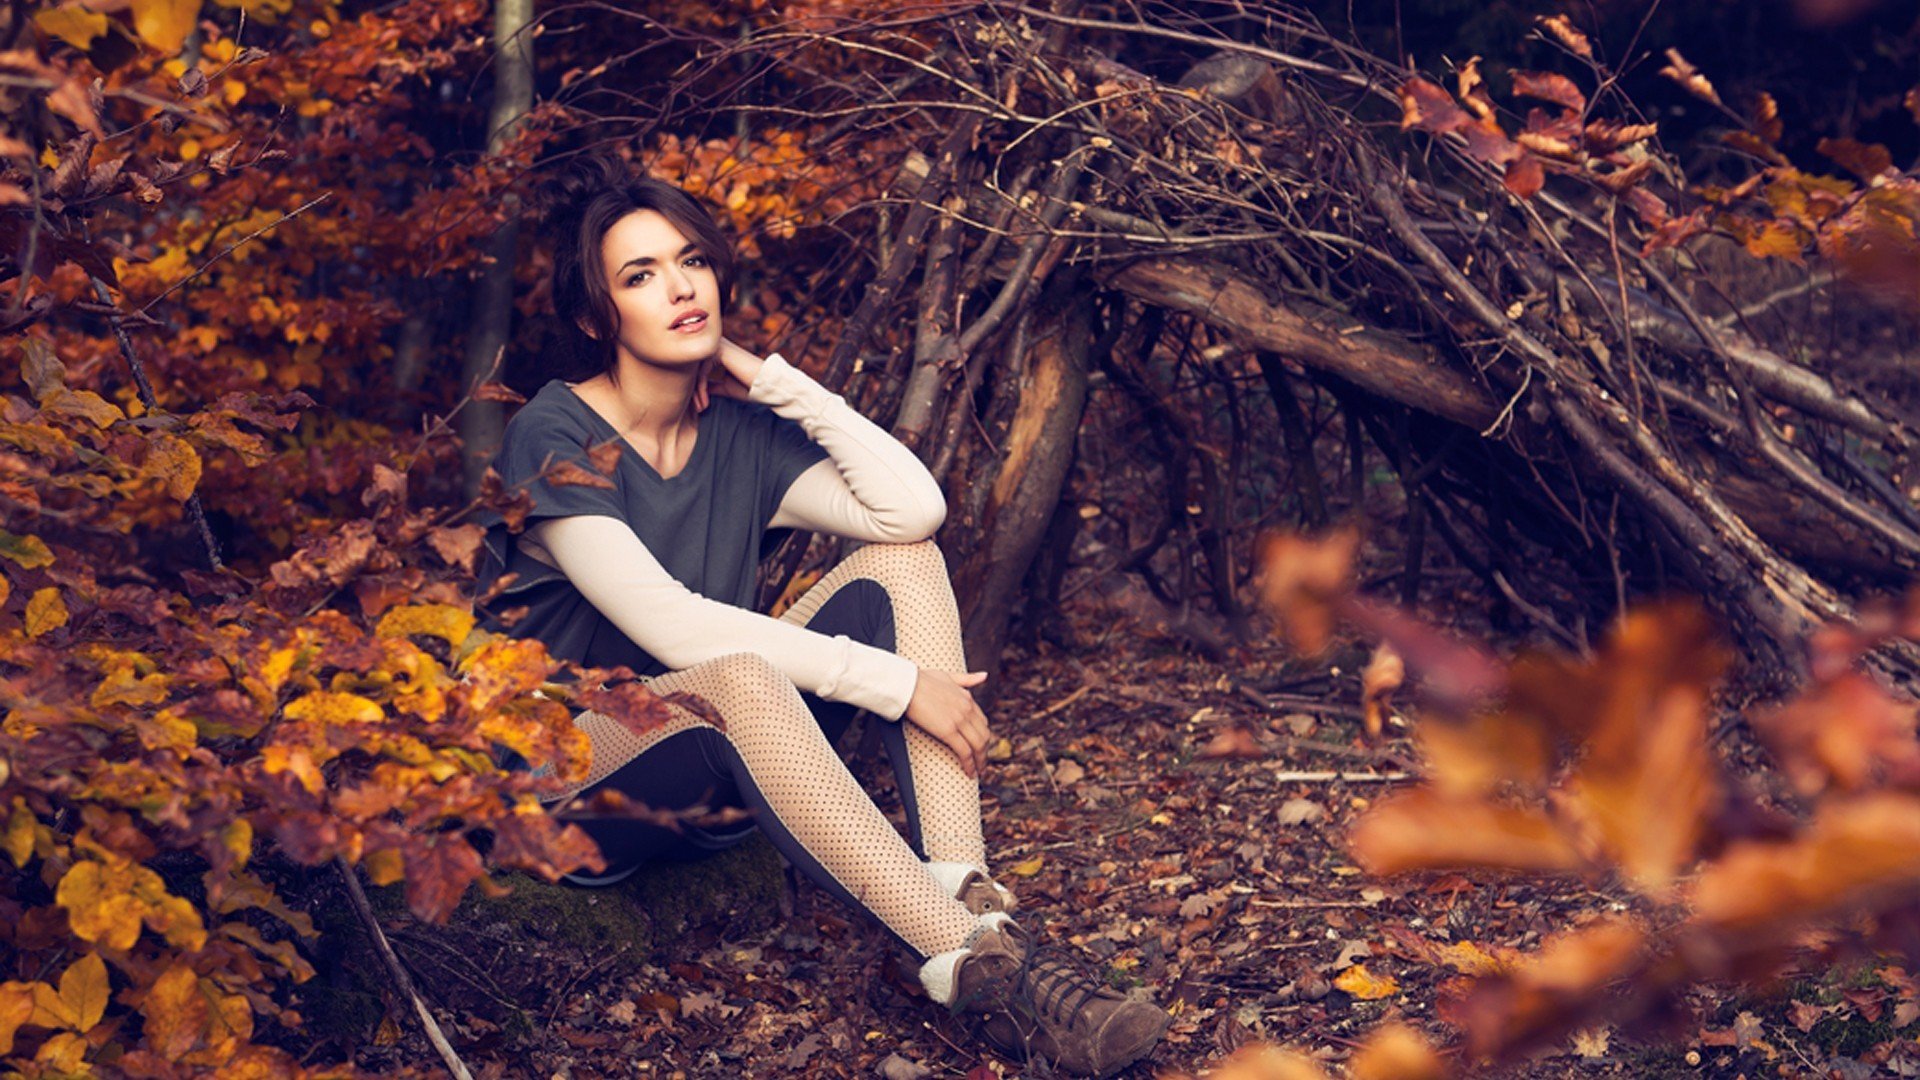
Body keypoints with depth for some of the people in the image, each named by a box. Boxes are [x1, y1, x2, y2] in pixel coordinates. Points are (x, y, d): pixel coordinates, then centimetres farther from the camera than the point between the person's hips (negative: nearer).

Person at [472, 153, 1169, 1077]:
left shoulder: (739, 433, 4)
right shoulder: (553, 440, -14)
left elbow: (913, 506, -12)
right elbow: (665, 624, -25)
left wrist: (772, 377, -6)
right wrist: (892, 682, -26)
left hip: (728, 779, 7)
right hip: (565, 784, -7)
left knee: (902, 561, -12)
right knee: (738, 680, -39)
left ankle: (971, 902, -30)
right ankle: (970, 967, -43)